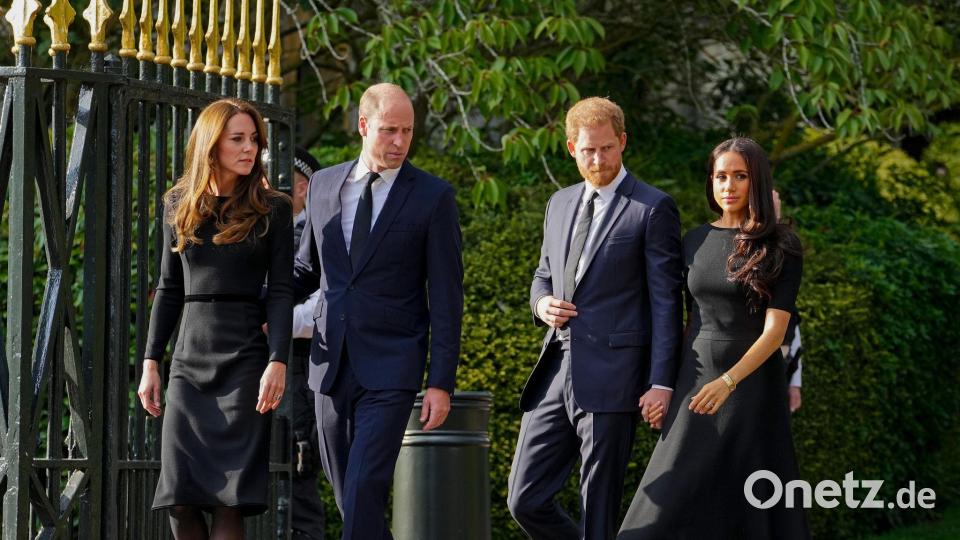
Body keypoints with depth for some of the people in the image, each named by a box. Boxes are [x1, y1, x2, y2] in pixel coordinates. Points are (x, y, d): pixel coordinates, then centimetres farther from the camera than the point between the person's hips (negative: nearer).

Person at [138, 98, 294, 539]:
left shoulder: (272, 210, 2)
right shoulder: (178, 206, 11)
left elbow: (281, 292, -2)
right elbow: (169, 290, 14)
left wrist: (278, 362, -13)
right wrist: (151, 361, 9)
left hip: (244, 358, -3)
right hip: (189, 360, 3)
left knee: (230, 499, -9)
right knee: (180, 501, -3)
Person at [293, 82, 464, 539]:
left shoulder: (432, 197, -3)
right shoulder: (324, 185, 9)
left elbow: (446, 297, -4)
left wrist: (441, 382, -9)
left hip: (391, 369, -5)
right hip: (332, 365, 5)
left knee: (364, 490, -15)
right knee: (346, 494, 10)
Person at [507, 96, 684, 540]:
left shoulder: (652, 209, -4)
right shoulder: (560, 204, 16)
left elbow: (665, 302, -7)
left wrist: (661, 383, -13)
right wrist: (542, 303, 2)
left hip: (611, 379, -6)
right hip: (556, 372, 6)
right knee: (526, 501, 3)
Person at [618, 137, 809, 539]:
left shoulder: (782, 247, -7)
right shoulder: (695, 242, 8)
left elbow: (775, 329, -15)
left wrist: (728, 381, -28)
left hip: (751, 382, -4)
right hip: (696, 384, 4)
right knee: (671, 505, -2)